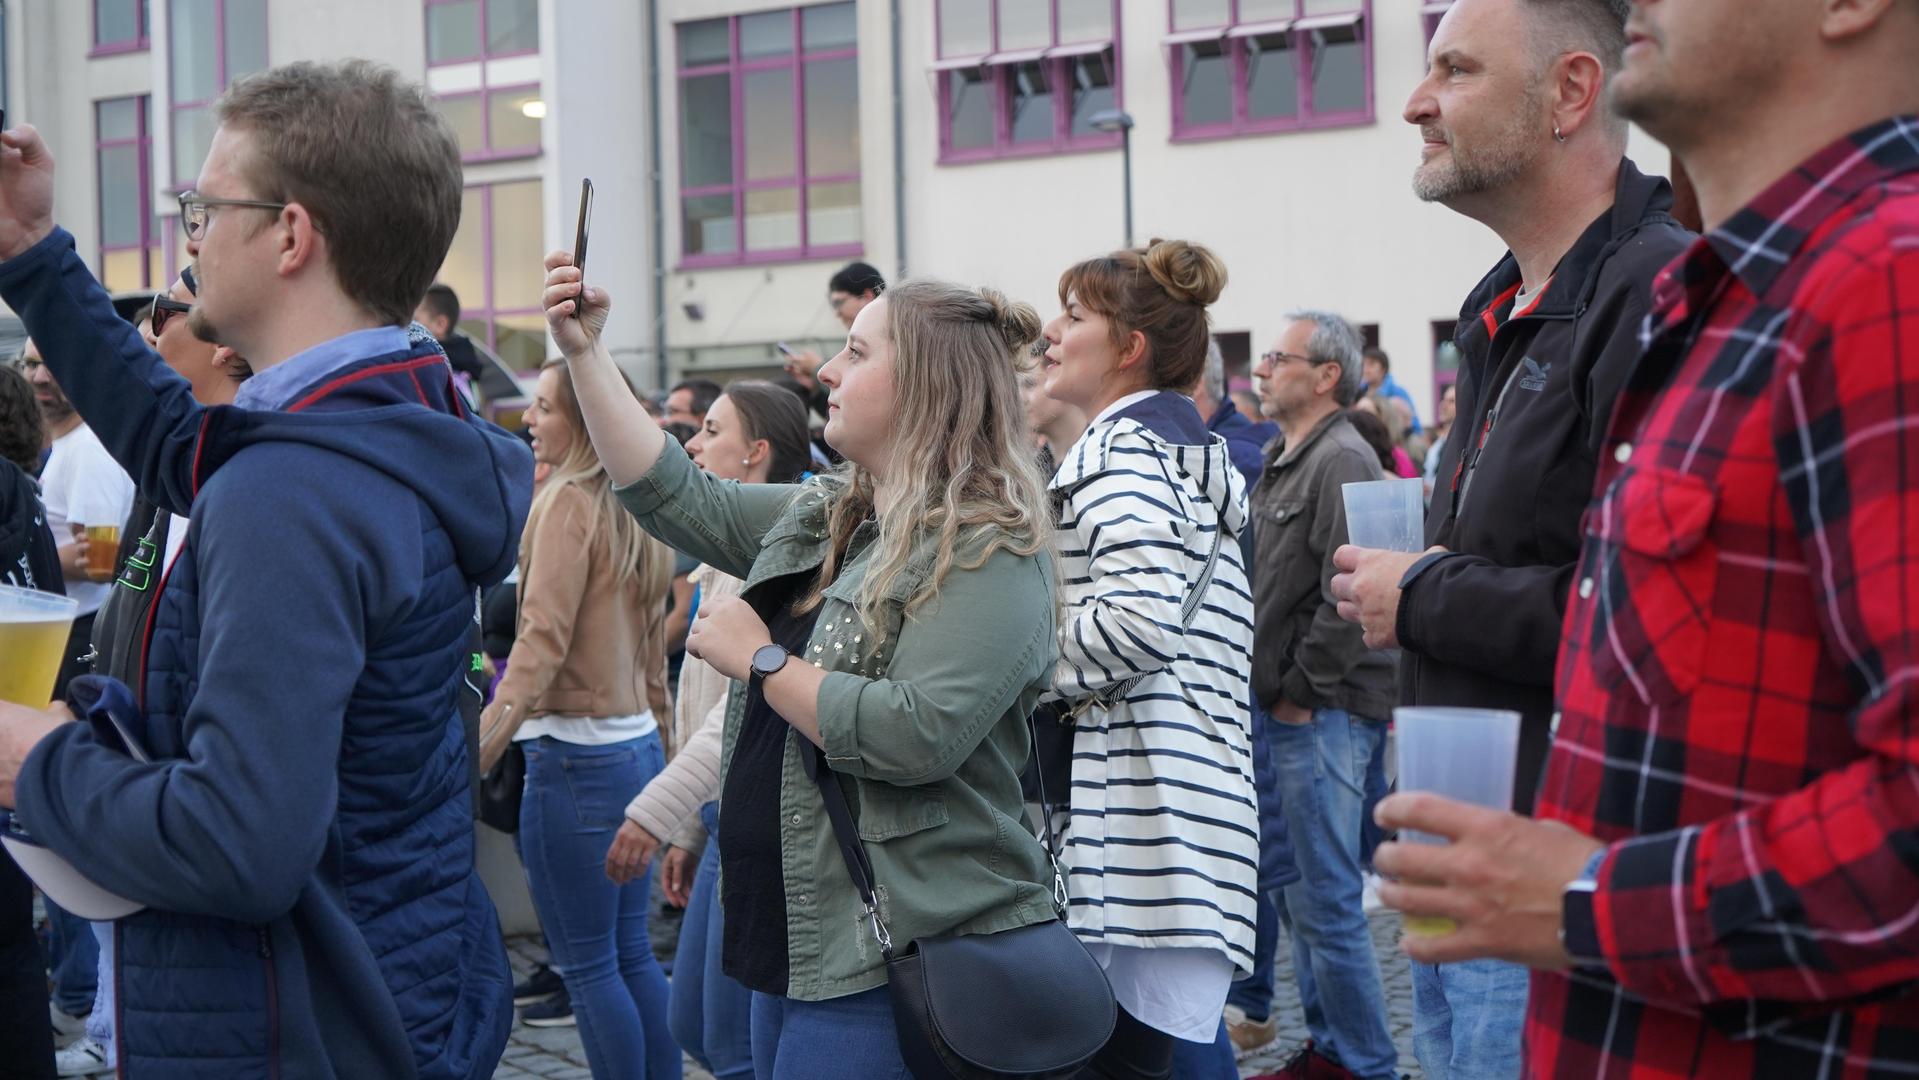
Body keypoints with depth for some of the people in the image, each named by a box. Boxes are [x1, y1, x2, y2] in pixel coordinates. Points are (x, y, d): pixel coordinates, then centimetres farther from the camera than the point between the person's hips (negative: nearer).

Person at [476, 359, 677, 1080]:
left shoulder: (568, 501, -12)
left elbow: (543, 640, -21)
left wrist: (481, 746, -26)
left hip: (575, 755, -8)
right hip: (638, 746, 8)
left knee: (587, 964, 1)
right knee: (631, 953, 15)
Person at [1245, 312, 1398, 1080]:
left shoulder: (1341, 461, -14)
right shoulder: (1285, 462, 17)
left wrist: (1298, 691, -16)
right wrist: (1273, 690, 13)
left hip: (1325, 714, -10)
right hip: (1290, 710, 10)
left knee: (1327, 900, -4)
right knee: (1301, 891, 16)